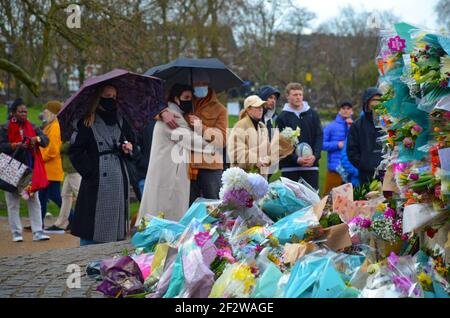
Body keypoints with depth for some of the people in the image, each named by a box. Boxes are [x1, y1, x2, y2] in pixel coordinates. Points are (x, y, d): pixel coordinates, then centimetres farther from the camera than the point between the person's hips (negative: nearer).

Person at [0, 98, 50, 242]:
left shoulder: (31, 127, 10)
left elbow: (45, 139, 2)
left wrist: (37, 139, -19)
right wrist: (16, 145, -23)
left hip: (30, 170, 3)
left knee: (34, 201, 2)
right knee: (13, 203, 1)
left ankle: (38, 232, 3)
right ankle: (16, 233, 8)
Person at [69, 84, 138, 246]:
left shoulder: (121, 122, 16)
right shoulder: (87, 123, 1)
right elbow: (75, 151, -2)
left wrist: (129, 150, 3)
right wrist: (89, 170, -11)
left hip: (118, 182, 5)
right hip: (96, 182, -5)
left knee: (115, 226, 6)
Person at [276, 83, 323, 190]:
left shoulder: (312, 114, 10)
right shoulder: (283, 117, 2)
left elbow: (319, 136, 6)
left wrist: (315, 156, -11)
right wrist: (296, 159, -18)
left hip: (311, 165, 2)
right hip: (289, 166, -2)